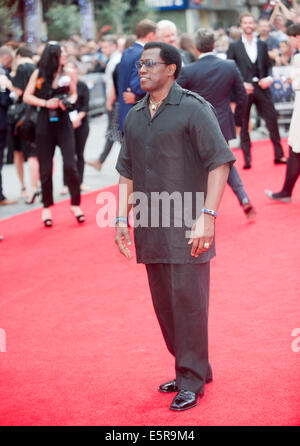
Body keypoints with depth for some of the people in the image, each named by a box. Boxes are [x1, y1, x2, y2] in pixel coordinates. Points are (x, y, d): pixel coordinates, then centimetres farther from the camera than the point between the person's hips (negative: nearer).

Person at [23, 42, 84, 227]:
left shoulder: (68, 74, 0)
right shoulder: (38, 74, -3)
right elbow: (27, 96, -1)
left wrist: (69, 101, -8)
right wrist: (46, 103, -14)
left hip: (63, 122, 0)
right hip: (45, 123, 0)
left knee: (70, 165, -8)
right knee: (45, 168, 5)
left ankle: (75, 204, 7)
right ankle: (47, 207, 17)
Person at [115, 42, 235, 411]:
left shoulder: (194, 109, -7)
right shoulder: (134, 117, 12)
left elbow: (219, 162, -11)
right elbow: (126, 172, 17)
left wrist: (207, 216, -19)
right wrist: (121, 219, 9)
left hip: (186, 228, -6)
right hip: (150, 229, 7)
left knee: (188, 299, -4)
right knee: (163, 303, 11)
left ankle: (192, 381, 8)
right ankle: (194, 368, 27)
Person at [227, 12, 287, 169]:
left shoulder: (262, 45, 11)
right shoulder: (234, 46, 1)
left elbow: (268, 65, 13)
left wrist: (269, 78, -7)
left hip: (261, 88, 2)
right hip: (243, 90, -2)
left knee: (272, 119, 0)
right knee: (243, 125, 3)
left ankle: (279, 155, 11)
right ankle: (247, 160, 10)